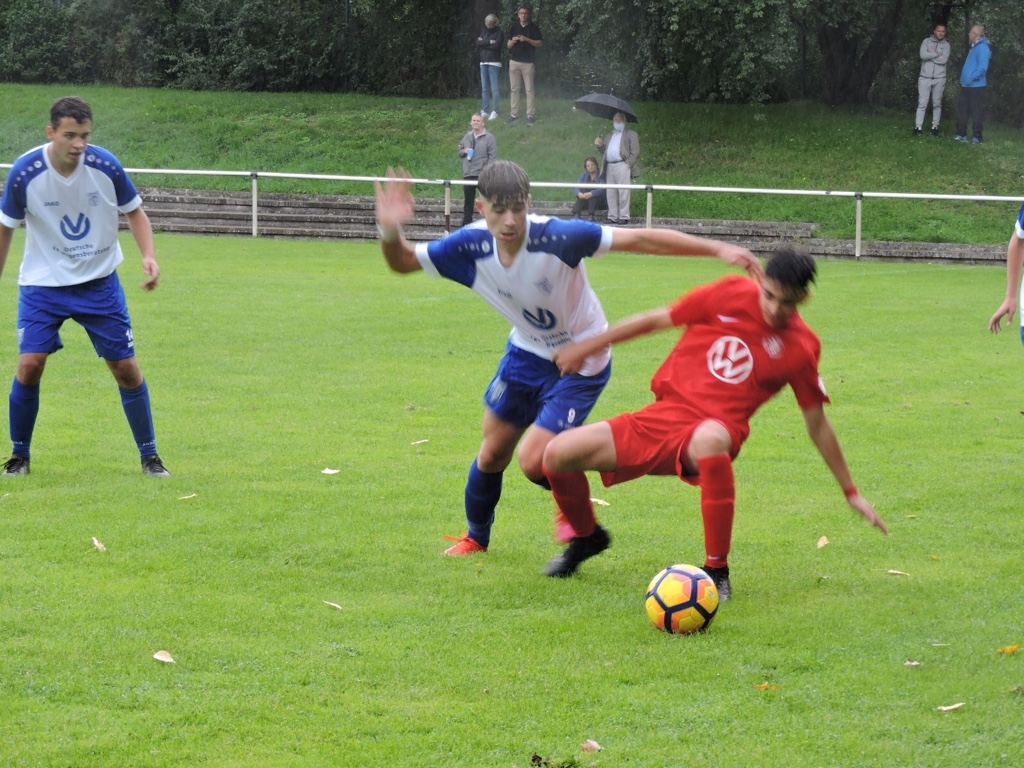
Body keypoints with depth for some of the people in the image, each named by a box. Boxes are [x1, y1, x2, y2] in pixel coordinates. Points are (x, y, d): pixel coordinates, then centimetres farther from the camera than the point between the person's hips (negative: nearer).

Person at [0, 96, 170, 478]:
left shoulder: (106, 166, -15)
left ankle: (149, 456, 14)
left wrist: (148, 256, -14)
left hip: (99, 282, 1)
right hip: (43, 284, -1)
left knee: (126, 367, -1)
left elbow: (134, 211, 1)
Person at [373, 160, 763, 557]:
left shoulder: (558, 237, -34)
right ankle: (476, 537, 42)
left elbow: (640, 240, -33)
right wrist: (390, 232, -31)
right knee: (493, 453, 14)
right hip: (527, 352, 5)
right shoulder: (472, 246, -20)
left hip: (582, 364, -5)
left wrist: (717, 249, -37)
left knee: (533, 461, -14)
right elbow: (403, 262, -7)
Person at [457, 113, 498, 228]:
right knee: (468, 202, 12)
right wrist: (464, 151, -3)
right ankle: (466, 226, 18)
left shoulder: (489, 138, -5)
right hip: (468, 175, 6)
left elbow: (492, 157, -8)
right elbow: (460, 152, 21)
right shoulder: (467, 136, 13)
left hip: (483, 175, -6)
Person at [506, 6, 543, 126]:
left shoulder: (533, 27, 0)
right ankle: (513, 114, 6)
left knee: (529, 89, -4)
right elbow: (508, 45, 13)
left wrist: (527, 40, -16)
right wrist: (513, 41, -10)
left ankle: (530, 115, -4)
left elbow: (540, 43, -3)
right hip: (514, 61, 4)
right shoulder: (514, 27, 10)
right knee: (514, 89, 4)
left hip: (528, 62, -4)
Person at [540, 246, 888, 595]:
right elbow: (656, 320, 10)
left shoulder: (801, 348, -2)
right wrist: (585, 348, 14)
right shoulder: (732, 294, -1)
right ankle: (587, 537, 23)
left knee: (709, 440, -43)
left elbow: (817, 424, 10)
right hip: (661, 416, 3)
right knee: (558, 454, -12)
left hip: (714, 430, -3)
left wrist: (851, 492, 13)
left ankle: (717, 572, -29)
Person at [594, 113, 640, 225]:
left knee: (623, 193, -9)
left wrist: (628, 164, -12)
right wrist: (600, 145, 6)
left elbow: (635, 152, -1)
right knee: (611, 194, 3)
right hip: (610, 166, 6)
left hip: (622, 165, -6)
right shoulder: (610, 136, 27)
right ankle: (612, 217, 6)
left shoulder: (630, 134, 8)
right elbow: (605, 150, 27)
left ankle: (624, 217, -9)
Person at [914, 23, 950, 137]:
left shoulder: (946, 45, 4)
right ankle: (918, 127, -4)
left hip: (939, 78, 1)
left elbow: (944, 60, -11)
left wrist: (930, 56, -8)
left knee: (937, 104, 7)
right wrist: (937, 54, -10)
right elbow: (923, 55, -14)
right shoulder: (926, 41, 2)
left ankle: (935, 127, 12)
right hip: (925, 77, -1)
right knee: (922, 103, -3)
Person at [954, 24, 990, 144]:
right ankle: (961, 134, 18)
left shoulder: (982, 47, -15)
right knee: (962, 109, 12)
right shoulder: (974, 47, 16)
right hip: (966, 85, 10)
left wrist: (972, 78, -21)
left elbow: (982, 67, -26)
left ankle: (977, 136, 2)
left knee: (976, 111, -3)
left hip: (976, 86, -10)